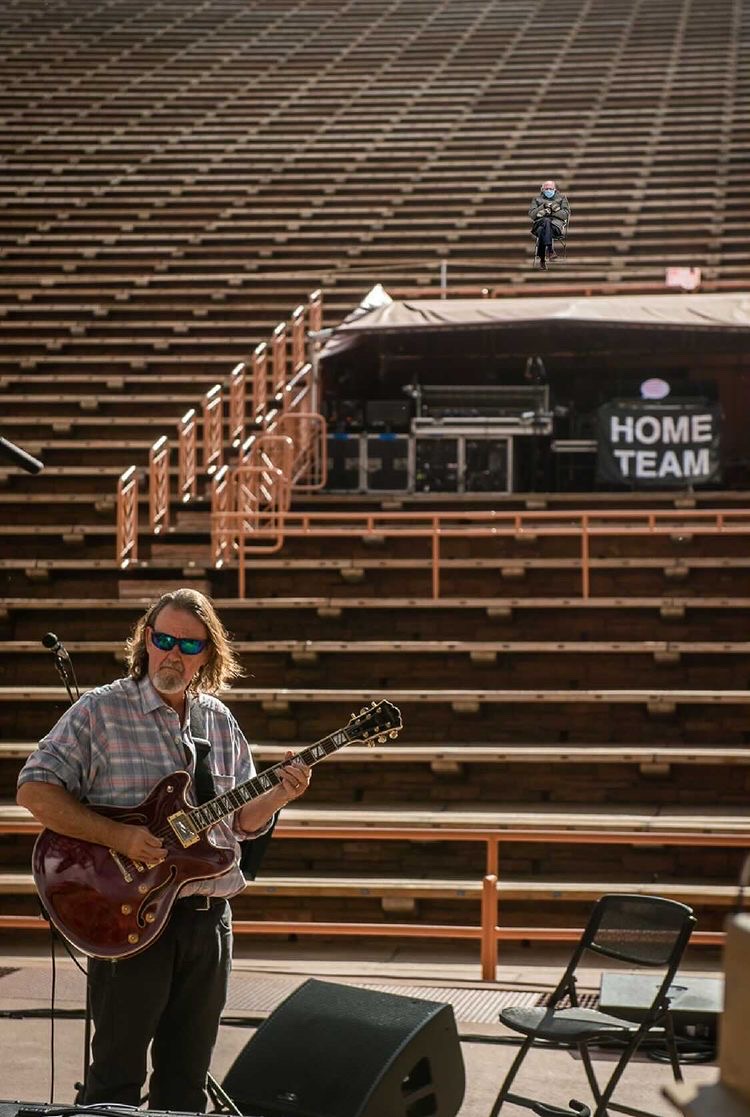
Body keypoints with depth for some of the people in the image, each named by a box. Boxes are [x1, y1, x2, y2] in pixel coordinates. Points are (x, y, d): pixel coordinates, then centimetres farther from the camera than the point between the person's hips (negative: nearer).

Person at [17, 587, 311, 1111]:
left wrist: (279, 795, -5)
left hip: (209, 916, 5)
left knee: (187, 1078, 12)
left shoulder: (219, 720, 11)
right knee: (117, 1075, 0)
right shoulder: (101, 710, -5)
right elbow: (35, 788, -11)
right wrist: (119, 837, -20)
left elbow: (241, 819, 17)